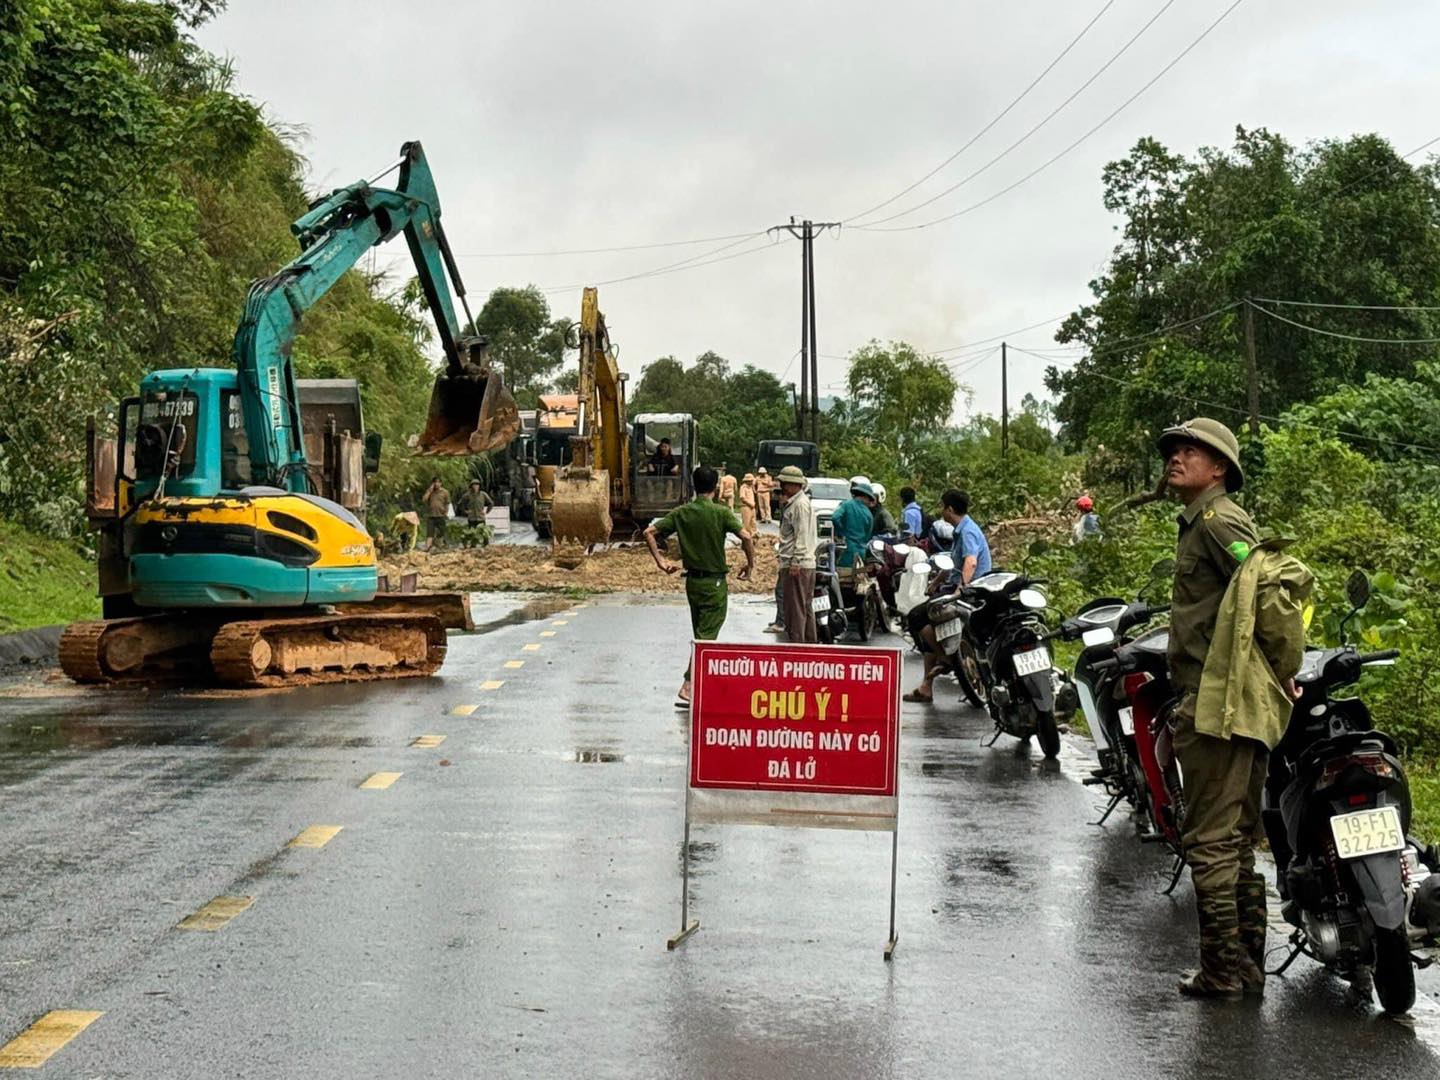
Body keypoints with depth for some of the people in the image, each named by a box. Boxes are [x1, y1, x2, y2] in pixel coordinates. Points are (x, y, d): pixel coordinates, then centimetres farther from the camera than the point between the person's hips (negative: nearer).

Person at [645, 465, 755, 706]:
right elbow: (747, 538, -22)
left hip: (692, 580, 5)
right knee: (706, 637, -4)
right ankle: (687, 689, -13)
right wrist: (750, 566, -9)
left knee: (700, 635, 18)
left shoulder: (681, 512, 1)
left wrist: (660, 560, 5)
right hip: (715, 582, -5)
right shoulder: (721, 513, -13)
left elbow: (650, 532, 0)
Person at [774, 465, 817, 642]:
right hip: (806, 564, 11)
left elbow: (802, 536, -19)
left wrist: (795, 562, -22)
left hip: (797, 566, -11)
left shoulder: (800, 504, -14)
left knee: (795, 609, -7)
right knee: (806, 607, 16)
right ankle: (810, 642, 22)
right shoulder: (794, 502, 18)